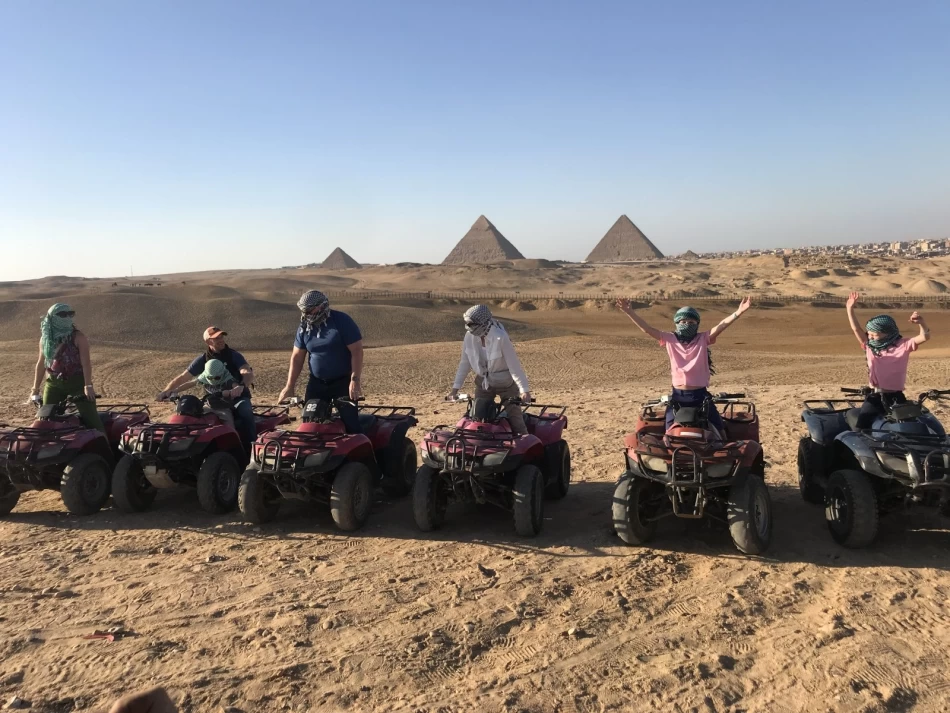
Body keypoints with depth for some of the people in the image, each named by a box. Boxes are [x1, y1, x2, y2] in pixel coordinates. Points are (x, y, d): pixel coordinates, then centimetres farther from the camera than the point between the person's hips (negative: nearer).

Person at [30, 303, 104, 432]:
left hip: (77, 382, -4)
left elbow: (86, 363, -14)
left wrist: (88, 385, -24)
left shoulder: (78, 337, -9)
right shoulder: (45, 338, 6)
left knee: (90, 415, -11)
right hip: (54, 384, 5)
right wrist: (35, 389, 14)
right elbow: (41, 363, 14)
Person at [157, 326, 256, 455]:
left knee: (246, 414, -35)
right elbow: (182, 377, 3)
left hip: (238, 398, -3)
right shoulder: (202, 360, 0)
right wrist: (167, 391, -12)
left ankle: (253, 448, -31)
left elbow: (249, 374, -25)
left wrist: (241, 386, -48)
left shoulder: (234, 356, -9)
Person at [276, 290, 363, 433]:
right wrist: (290, 386, 1)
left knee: (350, 422, -9)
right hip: (317, 383, 5)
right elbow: (297, 357, 6)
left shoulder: (342, 321, -13)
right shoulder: (304, 327, 3)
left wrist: (355, 380, -23)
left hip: (343, 381, -5)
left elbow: (356, 351, -16)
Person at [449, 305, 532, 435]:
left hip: (505, 383, -4)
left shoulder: (500, 337, -27)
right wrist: (455, 387, -3)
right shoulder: (469, 337, -13)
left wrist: (524, 390, -25)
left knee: (515, 418, -4)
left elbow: (514, 365, -23)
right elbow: (465, 363, -2)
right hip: (483, 383, 4)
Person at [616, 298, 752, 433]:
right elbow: (647, 329, -5)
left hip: (700, 395, 0)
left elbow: (721, 326, -12)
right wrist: (630, 313, -16)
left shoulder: (703, 339, 1)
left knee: (717, 428, 4)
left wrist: (738, 312, -27)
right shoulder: (670, 339, 2)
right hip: (678, 396, 0)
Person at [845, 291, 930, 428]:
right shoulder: (869, 346, 6)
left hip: (895, 397, -2)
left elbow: (924, 337, -15)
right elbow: (856, 329, -3)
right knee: (861, 426, -12)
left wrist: (922, 323, -36)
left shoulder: (903, 345, -2)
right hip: (875, 396, 2)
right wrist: (850, 308, -13)